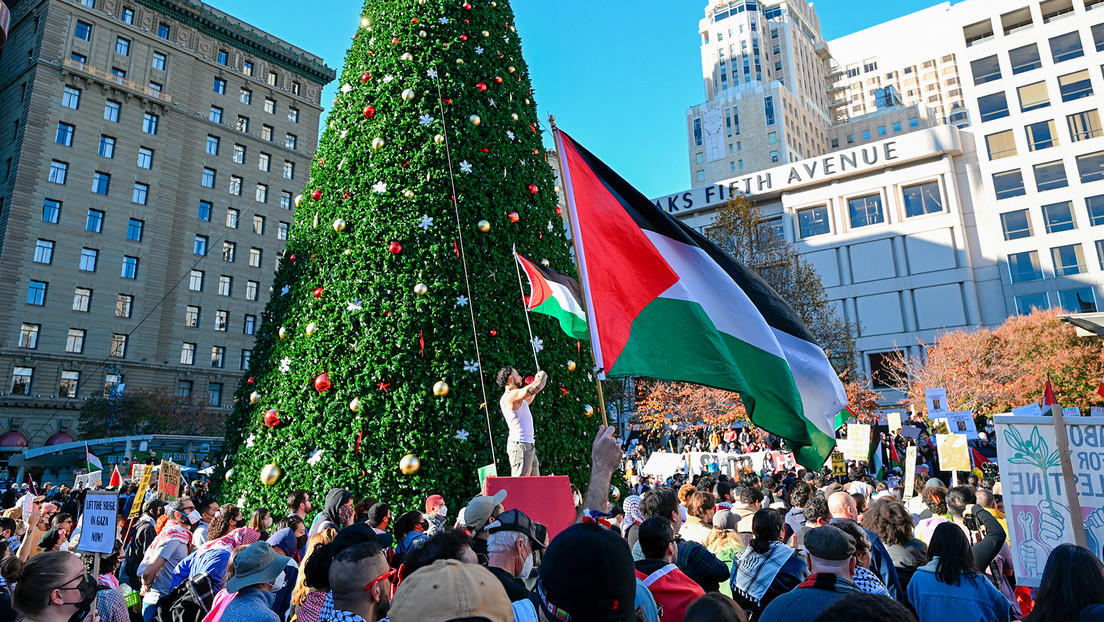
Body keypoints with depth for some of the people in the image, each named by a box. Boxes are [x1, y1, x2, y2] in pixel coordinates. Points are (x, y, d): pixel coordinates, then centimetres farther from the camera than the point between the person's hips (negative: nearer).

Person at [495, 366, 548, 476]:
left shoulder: (515, 398, 18)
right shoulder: (511, 395, -13)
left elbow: (527, 401, 41)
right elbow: (537, 387, -21)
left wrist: (537, 380, 39)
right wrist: (542, 376, 0)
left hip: (528, 445, 10)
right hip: (520, 445, -10)